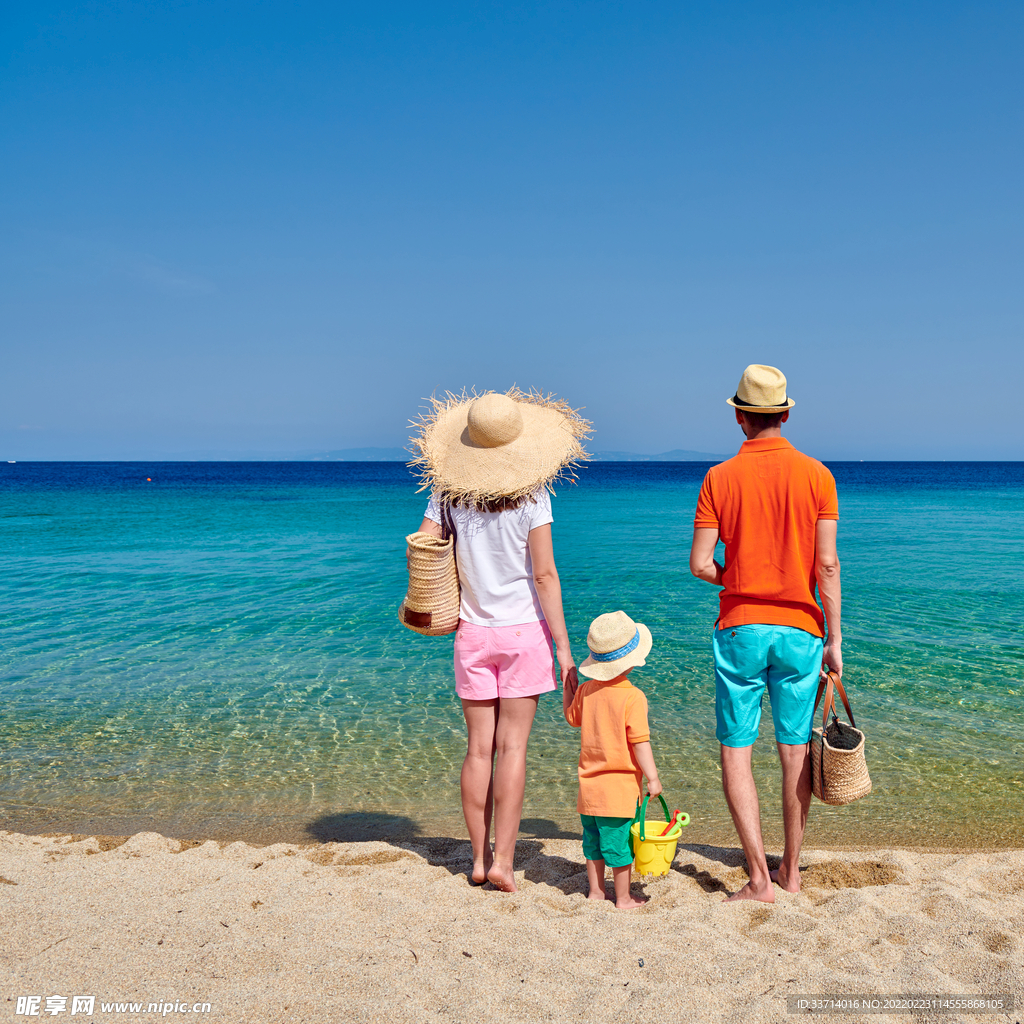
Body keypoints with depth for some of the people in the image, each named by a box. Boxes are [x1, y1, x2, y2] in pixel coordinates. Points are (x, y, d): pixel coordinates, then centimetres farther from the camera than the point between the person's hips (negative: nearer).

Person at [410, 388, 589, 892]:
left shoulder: (448, 491, -2)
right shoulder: (531, 496, -9)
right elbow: (544, 574, -11)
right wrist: (562, 644, -6)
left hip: (472, 633, 3)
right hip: (523, 630, -3)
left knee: (479, 748, 10)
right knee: (512, 747, 1)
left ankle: (479, 858, 17)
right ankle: (503, 860, 2)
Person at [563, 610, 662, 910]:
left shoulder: (586, 690, 0)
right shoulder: (633, 697, -17)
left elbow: (571, 716, 20)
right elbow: (640, 742, -18)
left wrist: (567, 690, 34)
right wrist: (652, 777, -12)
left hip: (589, 784, 6)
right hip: (620, 787, -6)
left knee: (594, 840, 18)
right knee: (620, 843, 4)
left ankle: (595, 891, 29)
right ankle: (623, 898, 14)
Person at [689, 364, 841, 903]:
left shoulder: (719, 478, -4)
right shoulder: (816, 475, -2)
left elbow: (699, 564, -8)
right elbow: (827, 564, -5)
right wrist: (834, 638, 1)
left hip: (739, 628, -1)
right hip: (799, 627, 2)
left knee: (736, 751, 5)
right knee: (796, 750, 12)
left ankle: (759, 878, 1)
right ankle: (791, 871, 23)